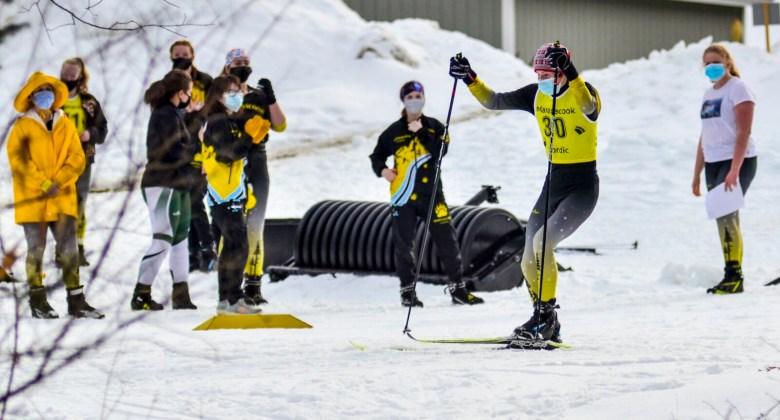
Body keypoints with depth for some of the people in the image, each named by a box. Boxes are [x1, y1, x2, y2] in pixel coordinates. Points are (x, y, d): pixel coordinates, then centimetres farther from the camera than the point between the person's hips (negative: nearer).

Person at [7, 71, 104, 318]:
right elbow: (19, 161, -9)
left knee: (69, 249, -1)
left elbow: (77, 157, 3)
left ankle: (76, 301, 1)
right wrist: (43, 184, -17)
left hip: (62, 198, 3)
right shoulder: (23, 127, 0)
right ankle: (38, 300, 13)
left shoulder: (66, 125, 10)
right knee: (36, 249, 4)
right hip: (32, 198, -3)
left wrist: (59, 181, -12)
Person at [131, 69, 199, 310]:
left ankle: (181, 296, 16)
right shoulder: (167, 115, -14)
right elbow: (174, 150, -21)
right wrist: (198, 148, -8)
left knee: (180, 239, 12)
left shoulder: (171, 114, 18)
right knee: (163, 241, -10)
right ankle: (141, 296, -9)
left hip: (177, 186, 11)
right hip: (163, 185, -11)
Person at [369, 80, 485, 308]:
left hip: (431, 192, 0)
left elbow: (441, 151, -10)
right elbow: (377, 155, 16)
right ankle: (407, 291, 13)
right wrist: (382, 169, -3)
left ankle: (457, 288, 5)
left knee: (446, 239, -3)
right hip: (403, 195, 0)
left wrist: (421, 133, -13)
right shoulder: (394, 132, 6)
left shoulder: (435, 127, 6)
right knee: (403, 244, 1)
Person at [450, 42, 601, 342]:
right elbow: (494, 101, 5)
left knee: (542, 242, -25)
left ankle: (545, 315, -15)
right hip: (553, 184, 7)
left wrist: (570, 75, -53)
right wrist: (470, 79, -10)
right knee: (530, 260, 3)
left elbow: (588, 107, -39)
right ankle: (548, 327, 16)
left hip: (583, 186, -7)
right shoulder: (536, 95, 3)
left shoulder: (584, 92, -15)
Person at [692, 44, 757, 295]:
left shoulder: (737, 89, -8)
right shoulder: (709, 94, 16)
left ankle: (734, 276, -14)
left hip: (737, 161, -8)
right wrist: (697, 173, 17)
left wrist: (734, 171, -24)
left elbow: (744, 132, -16)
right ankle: (731, 277, 8)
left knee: (726, 216, -16)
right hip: (713, 163, 8)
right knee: (723, 219, 5)